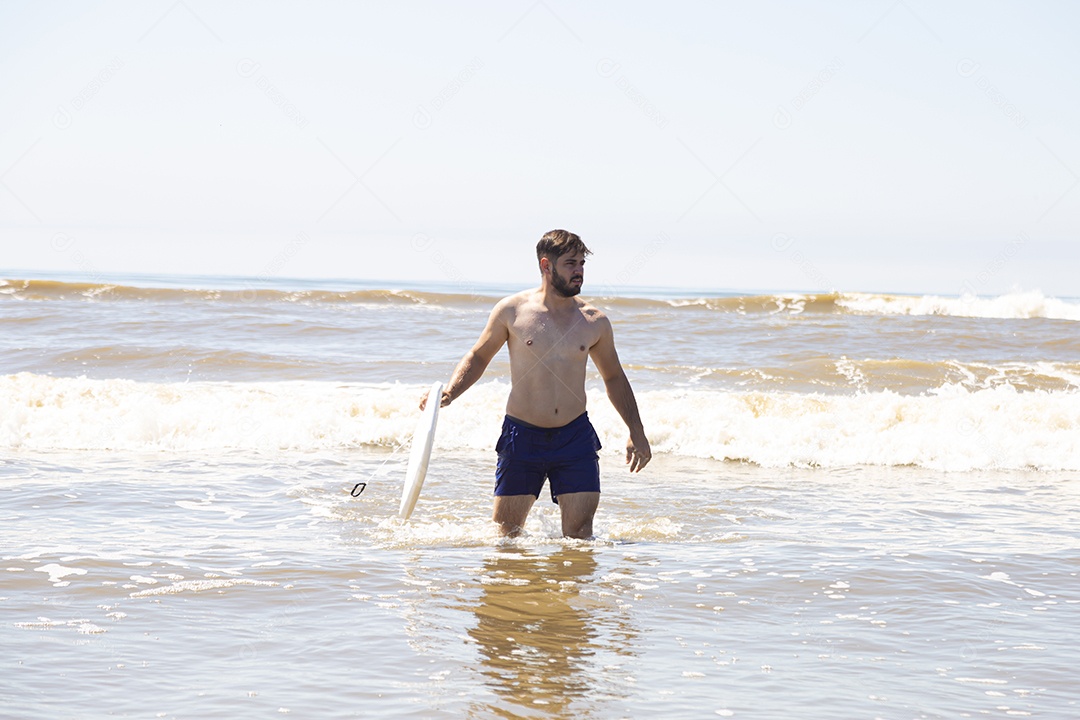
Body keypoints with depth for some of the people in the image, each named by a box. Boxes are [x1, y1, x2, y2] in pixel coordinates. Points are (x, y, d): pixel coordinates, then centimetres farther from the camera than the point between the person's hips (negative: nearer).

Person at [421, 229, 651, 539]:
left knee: (580, 531, -8)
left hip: (576, 438, 1)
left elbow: (614, 377, 17)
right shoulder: (511, 310, -2)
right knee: (505, 533, 4)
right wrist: (449, 392, -6)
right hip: (522, 435, -1)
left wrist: (636, 432, 15)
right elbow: (478, 356, 10)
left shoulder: (595, 322, 3)